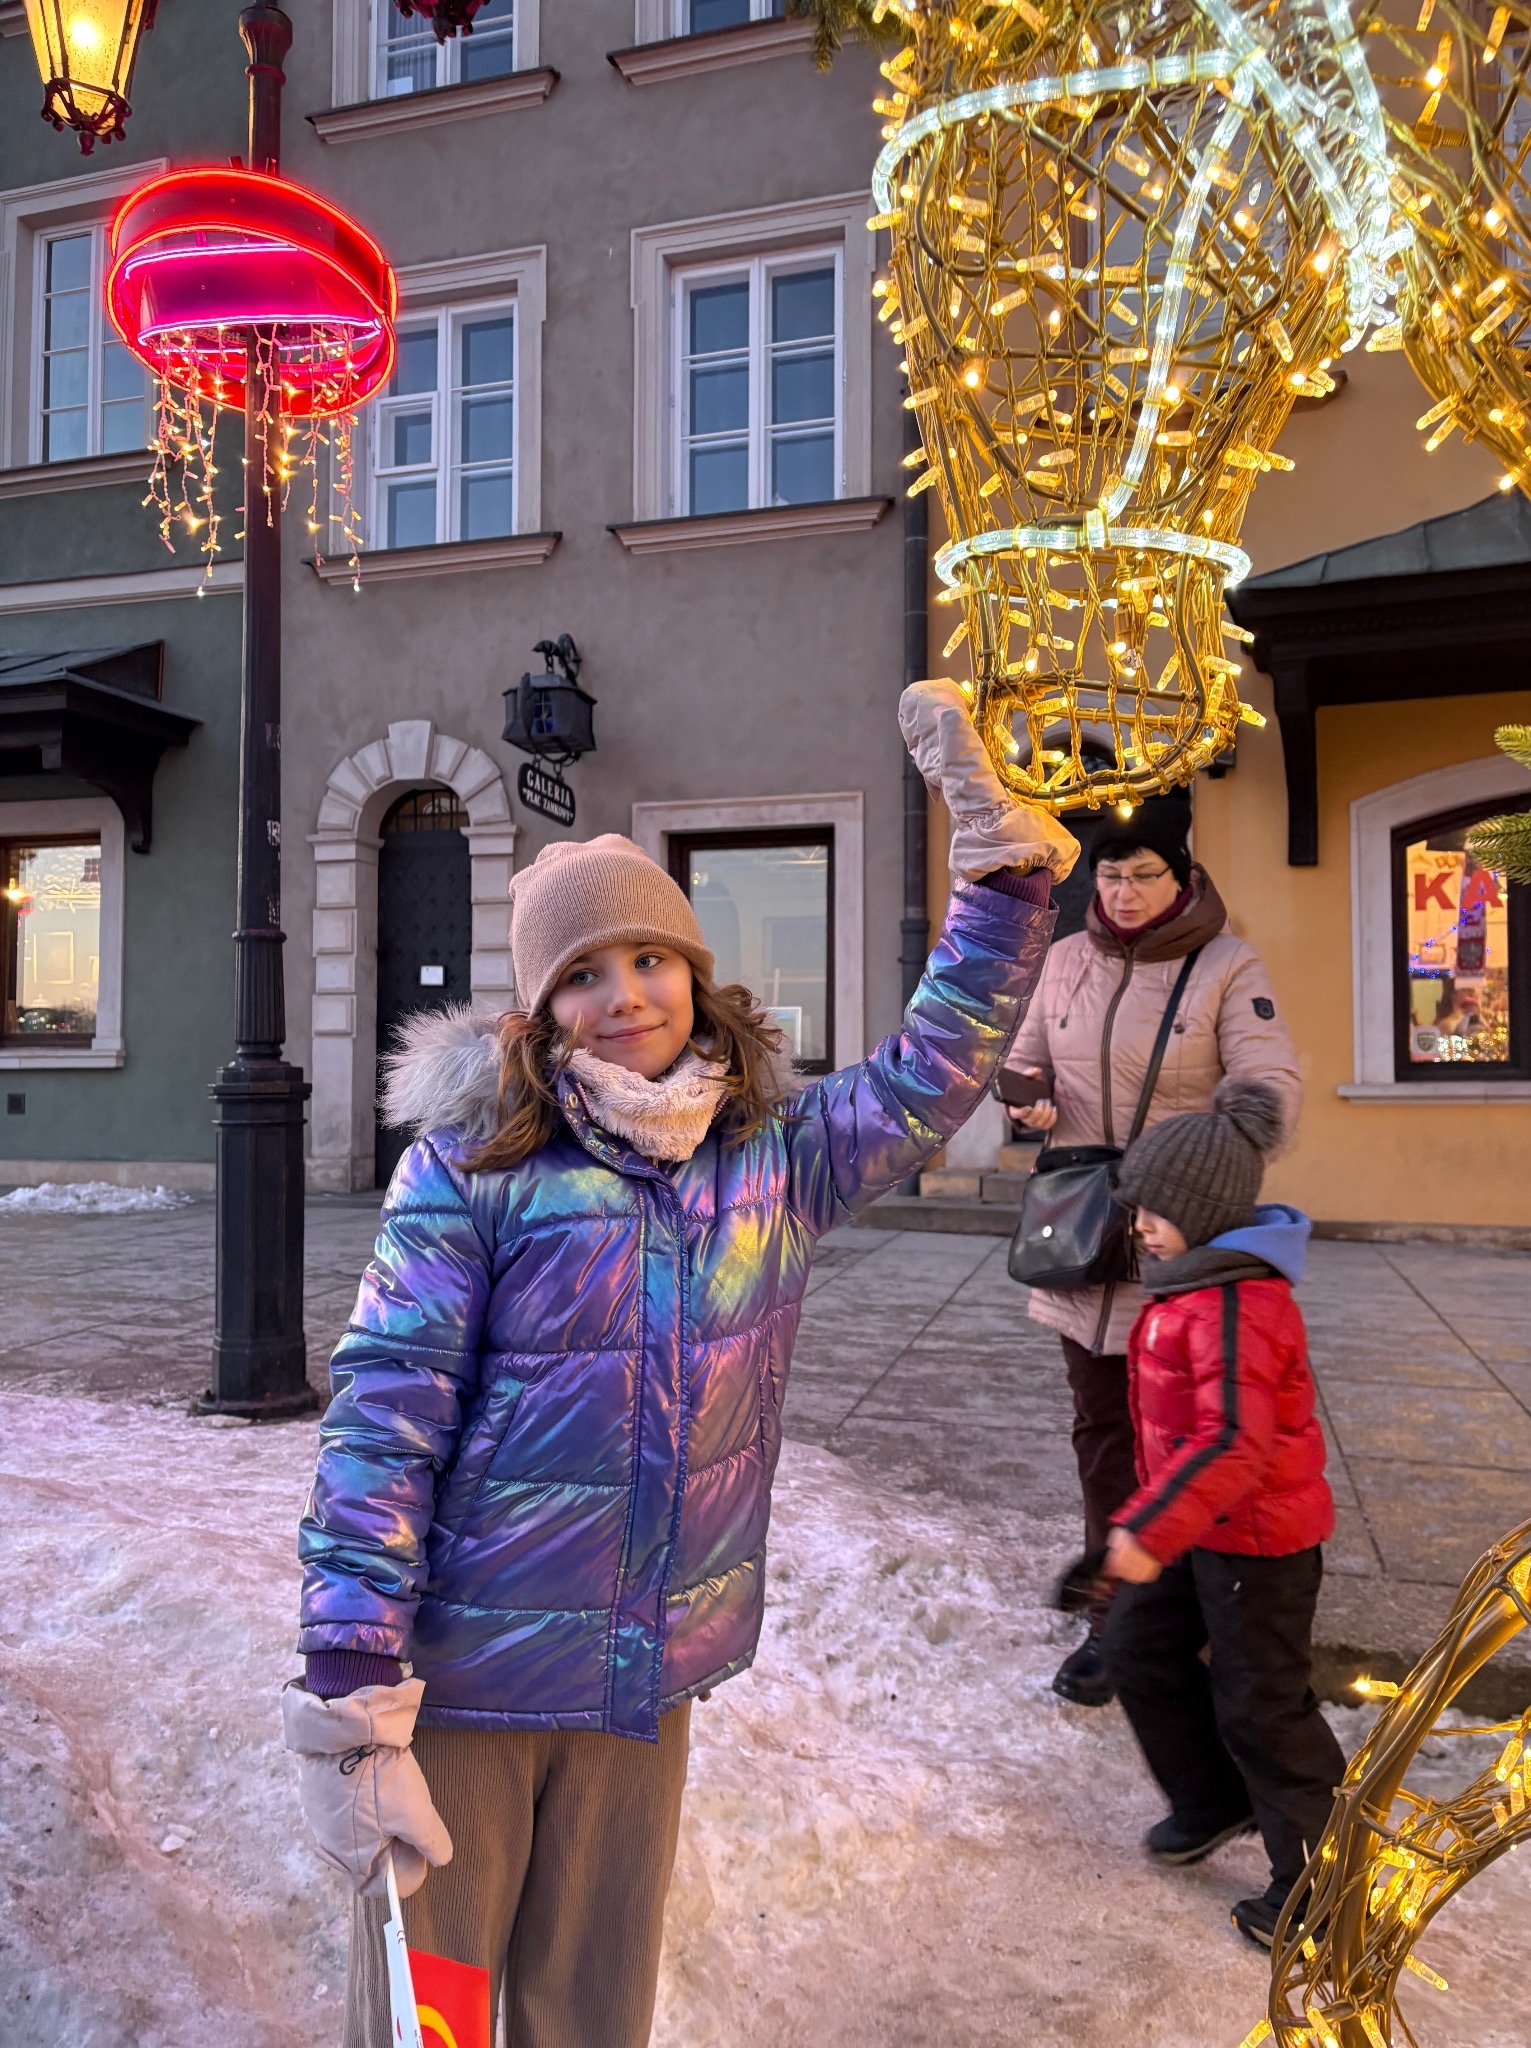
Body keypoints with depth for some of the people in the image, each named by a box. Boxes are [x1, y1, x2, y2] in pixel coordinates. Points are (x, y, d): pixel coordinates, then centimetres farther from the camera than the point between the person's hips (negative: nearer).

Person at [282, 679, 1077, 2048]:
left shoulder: (771, 1162, 0)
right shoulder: (473, 1166, -12)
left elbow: (937, 1067, 0)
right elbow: (382, 1422, -14)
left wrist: (1001, 851, -7)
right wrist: (353, 1704, -17)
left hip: (646, 1686, 4)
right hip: (458, 1679, -3)